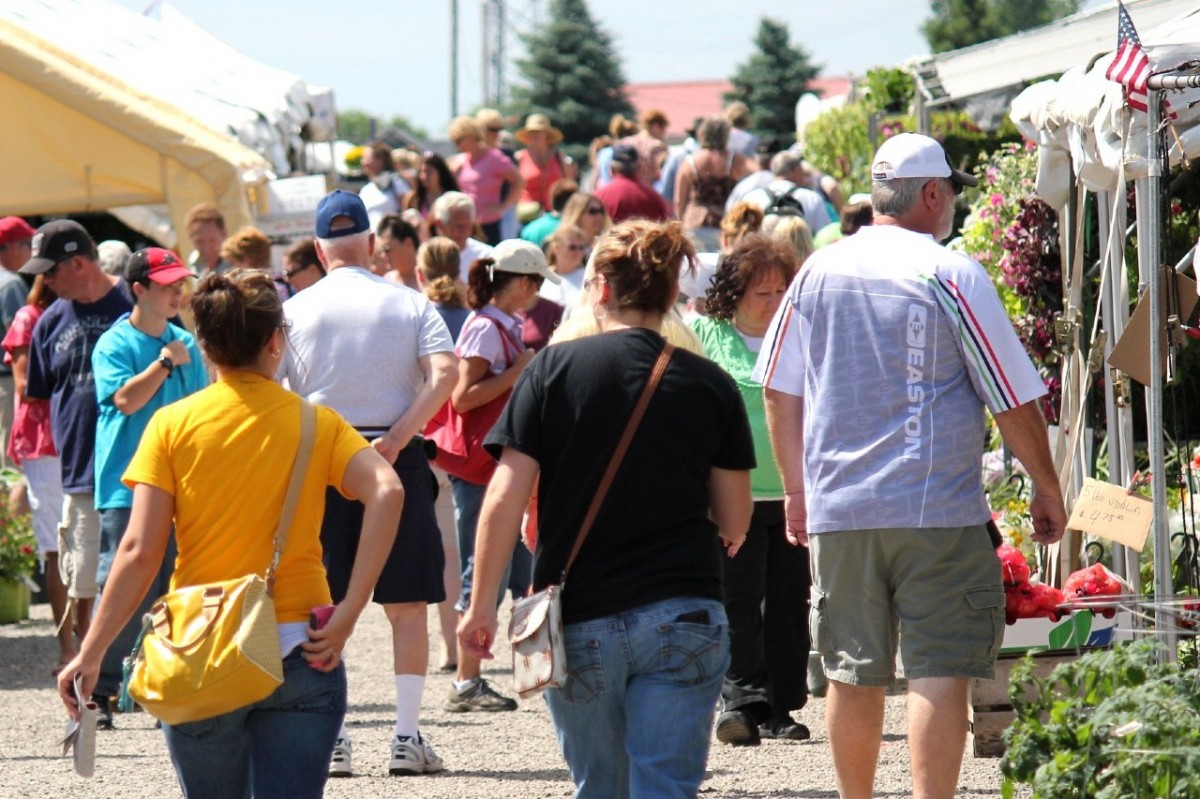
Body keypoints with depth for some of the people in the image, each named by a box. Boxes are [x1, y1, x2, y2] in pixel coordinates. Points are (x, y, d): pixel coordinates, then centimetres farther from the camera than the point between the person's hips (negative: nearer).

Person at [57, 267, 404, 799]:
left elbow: (139, 552, -5)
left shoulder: (172, 425, 1)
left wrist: (90, 653, -1)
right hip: (298, 653, 0)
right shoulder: (316, 423, 3)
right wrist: (349, 612, -15)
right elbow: (387, 492, -15)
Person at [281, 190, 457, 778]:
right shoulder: (410, 303, 3)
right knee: (407, 603, 5)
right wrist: (396, 438, -12)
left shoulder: (295, 310, 3)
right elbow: (444, 374, -12)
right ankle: (407, 736, 1)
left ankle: (329, 738, 1)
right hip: (396, 457, 0)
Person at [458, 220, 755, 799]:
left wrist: (482, 603, 1)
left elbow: (505, 500, -6)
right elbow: (735, 522, 5)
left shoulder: (555, 369, -2)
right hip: (683, 617, 0)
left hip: (580, 625, 1)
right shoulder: (710, 385, 1)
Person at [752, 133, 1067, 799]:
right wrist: (1047, 491, 8)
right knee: (939, 673, -6)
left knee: (853, 675, 12)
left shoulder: (819, 271, 7)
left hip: (837, 512, 5)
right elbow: (1014, 401, -4)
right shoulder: (953, 276, -7)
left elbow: (779, 392, 14)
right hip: (937, 508, -5)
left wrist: (796, 488, 24)